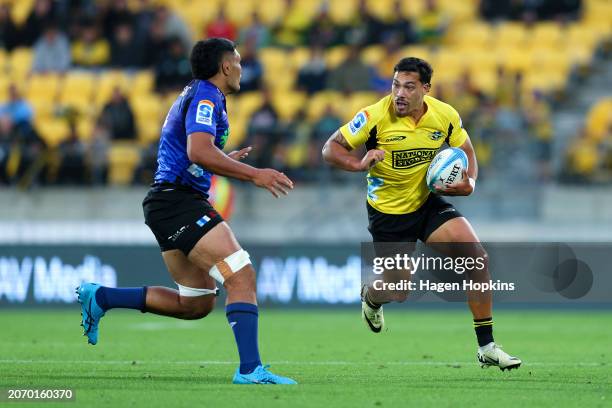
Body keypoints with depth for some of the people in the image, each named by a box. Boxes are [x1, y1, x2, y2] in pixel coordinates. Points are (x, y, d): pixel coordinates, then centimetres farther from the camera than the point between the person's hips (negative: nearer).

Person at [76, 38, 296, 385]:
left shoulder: (197, 95, 23)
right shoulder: (206, 96, -9)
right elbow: (199, 151, -26)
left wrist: (226, 160, 41)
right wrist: (254, 175, -27)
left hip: (168, 202, 11)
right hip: (179, 200, -11)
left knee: (197, 304, 12)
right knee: (242, 276, -19)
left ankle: (100, 297, 16)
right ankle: (250, 369, -27)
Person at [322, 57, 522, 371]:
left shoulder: (446, 116, -11)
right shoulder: (375, 116, -21)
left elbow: (466, 152, 6)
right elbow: (330, 149, -14)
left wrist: (468, 184, -14)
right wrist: (360, 164, -34)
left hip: (430, 203, 3)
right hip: (387, 212, -3)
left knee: (478, 258, -15)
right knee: (398, 292, 3)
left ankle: (486, 348, -6)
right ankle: (370, 296, 46)